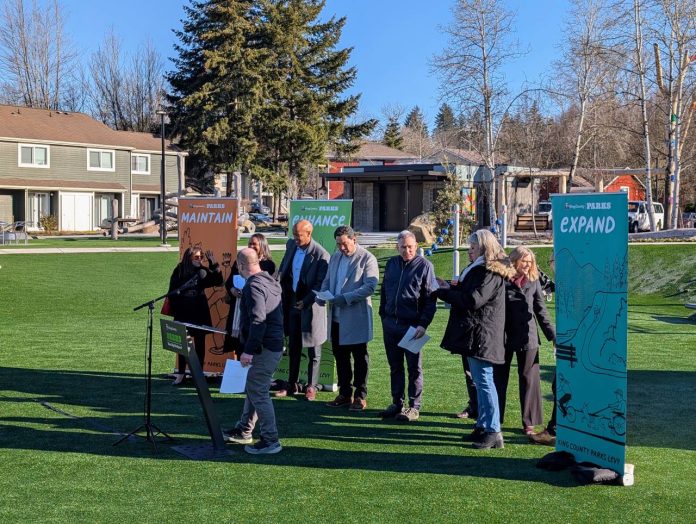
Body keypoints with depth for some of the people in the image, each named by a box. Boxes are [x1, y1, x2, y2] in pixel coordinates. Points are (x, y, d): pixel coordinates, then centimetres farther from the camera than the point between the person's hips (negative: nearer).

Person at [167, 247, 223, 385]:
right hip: (183, 313, -1)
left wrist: (213, 265, -17)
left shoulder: (203, 271, 1)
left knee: (200, 343, 6)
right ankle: (180, 374, 12)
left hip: (200, 313, 1)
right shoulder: (179, 271, -1)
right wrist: (174, 310, -3)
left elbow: (218, 281, -8)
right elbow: (172, 292, 1)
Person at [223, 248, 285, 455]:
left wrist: (249, 350, -26)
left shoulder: (253, 286, -16)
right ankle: (243, 431, 32)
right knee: (253, 389, 20)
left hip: (264, 349, -10)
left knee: (258, 392, -6)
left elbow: (257, 320, -25)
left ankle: (270, 441, -2)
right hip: (275, 344, 10)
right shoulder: (270, 281, 14)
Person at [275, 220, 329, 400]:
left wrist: (306, 302, -21)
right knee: (293, 347, 13)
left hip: (311, 307, -6)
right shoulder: (291, 245, 4)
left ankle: (311, 387, 14)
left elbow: (321, 284, -17)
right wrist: (278, 286, 4)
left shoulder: (320, 254, -16)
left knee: (313, 350, 5)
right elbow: (283, 270, 17)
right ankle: (292, 385, 22)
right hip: (292, 304, 6)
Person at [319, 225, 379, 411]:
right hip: (336, 316, 7)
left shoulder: (367, 258, -8)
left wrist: (346, 297, -23)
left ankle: (360, 397, 11)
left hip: (356, 317, -7)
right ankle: (345, 394, 22)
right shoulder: (335, 257, 14)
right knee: (340, 356, 12)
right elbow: (327, 280, 20)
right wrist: (323, 295, -2)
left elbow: (371, 286, -17)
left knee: (360, 358, 4)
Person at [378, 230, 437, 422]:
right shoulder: (391, 264, 10)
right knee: (395, 366, 12)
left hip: (412, 325, -5)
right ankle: (397, 403, 22)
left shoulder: (424, 266, -6)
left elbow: (431, 298, -8)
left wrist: (423, 325, -15)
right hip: (390, 324, 5)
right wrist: (383, 315, 12)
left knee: (414, 368, 3)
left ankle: (414, 407, 9)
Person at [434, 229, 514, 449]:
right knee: (480, 381, 15)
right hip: (473, 334, 11)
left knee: (484, 380, -8)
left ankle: (492, 431, -4)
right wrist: (448, 288, 4)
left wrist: (444, 291, -11)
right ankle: (482, 426, 24)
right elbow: (465, 294, 20)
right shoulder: (477, 270, 18)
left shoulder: (490, 274, -14)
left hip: (481, 335, -11)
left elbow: (473, 300, -21)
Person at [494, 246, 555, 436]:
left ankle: (529, 422, 15)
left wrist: (552, 335, 6)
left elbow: (541, 310, 9)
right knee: (499, 379, 8)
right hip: (504, 337, -2)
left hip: (527, 338, 2)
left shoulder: (533, 281, 6)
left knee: (529, 380, 6)